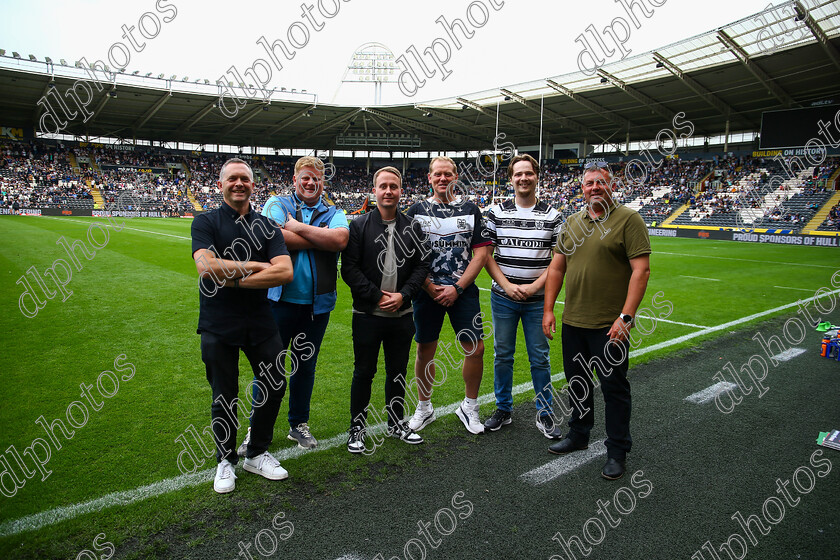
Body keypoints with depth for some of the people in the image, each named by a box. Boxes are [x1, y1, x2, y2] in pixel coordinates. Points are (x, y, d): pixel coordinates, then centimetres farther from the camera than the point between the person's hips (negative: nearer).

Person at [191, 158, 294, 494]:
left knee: (275, 385, 9)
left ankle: (257, 453, 30)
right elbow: (206, 267, -20)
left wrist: (235, 279, -16)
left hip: (260, 321, 3)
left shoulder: (267, 226, 5)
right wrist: (256, 266, -14)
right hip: (218, 325, -3)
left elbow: (285, 272, -10)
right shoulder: (206, 222, -1)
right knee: (224, 397, 8)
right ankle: (226, 460, 30)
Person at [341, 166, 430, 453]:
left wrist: (403, 295, -10)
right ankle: (357, 427, 23)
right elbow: (349, 268, -8)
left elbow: (422, 266, 4)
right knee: (364, 372, 7)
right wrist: (377, 296, -14)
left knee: (398, 371, 15)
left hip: (402, 314, 3)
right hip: (367, 314, -3)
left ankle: (396, 423, 33)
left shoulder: (412, 227, 6)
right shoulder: (359, 225, -3)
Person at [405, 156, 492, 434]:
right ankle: (424, 408, 26)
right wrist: (430, 287, -9)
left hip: (463, 291, 0)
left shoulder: (471, 210, 5)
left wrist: (457, 287, -9)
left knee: (475, 348, -2)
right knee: (425, 350, 7)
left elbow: (481, 253, 0)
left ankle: (469, 407, 20)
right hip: (427, 292, 0)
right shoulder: (416, 210, 4)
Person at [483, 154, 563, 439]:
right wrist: (507, 286, -10)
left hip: (538, 300, 0)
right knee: (502, 355, 9)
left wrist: (535, 286, -12)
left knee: (539, 358, 6)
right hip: (503, 298, 1)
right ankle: (503, 409, 24)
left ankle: (545, 413, 21)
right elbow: (486, 254, 0)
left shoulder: (552, 215, 2)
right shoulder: (497, 212, 2)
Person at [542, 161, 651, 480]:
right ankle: (578, 436, 36)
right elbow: (556, 267, 12)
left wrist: (626, 317, -20)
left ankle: (617, 451, 20)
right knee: (577, 382, 18)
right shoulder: (572, 223, 10)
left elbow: (641, 270, -14)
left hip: (610, 325, -6)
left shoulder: (628, 219, -8)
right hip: (572, 322, 6)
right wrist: (548, 309, 5)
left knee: (614, 387, 4)